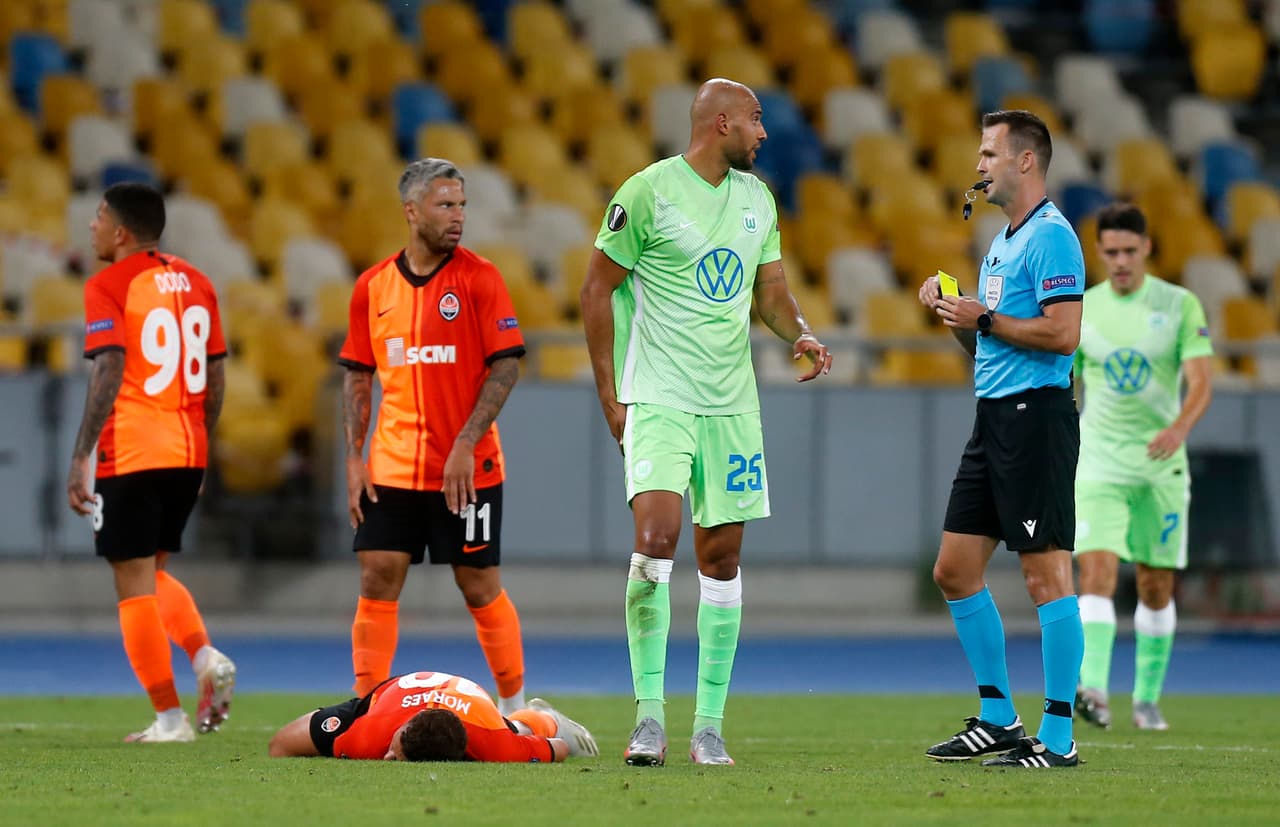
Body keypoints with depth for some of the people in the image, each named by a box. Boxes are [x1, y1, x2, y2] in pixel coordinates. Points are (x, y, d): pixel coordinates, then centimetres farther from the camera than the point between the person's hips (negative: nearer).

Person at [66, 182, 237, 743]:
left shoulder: (109, 287, -8)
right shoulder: (195, 283, 12)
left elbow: (109, 370, -19)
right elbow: (216, 376, 15)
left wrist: (81, 457, -19)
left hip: (131, 456, -7)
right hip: (188, 454, 7)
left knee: (134, 583, 0)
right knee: (152, 572, 21)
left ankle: (169, 718, -1)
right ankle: (206, 657, -3)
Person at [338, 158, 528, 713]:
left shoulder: (478, 277, -5)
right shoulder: (373, 286, 6)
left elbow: (506, 366, -9)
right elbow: (358, 376, 11)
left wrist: (465, 444, -16)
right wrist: (354, 458, 2)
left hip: (467, 469, -3)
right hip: (392, 470, 3)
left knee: (479, 586, 3)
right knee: (376, 582, -2)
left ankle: (514, 707, 17)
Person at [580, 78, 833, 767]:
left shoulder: (756, 198, 11)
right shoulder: (647, 192, -7)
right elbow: (598, 288, -2)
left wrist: (800, 333, 0)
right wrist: (609, 395, -4)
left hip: (732, 402, 6)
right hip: (658, 397, -6)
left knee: (721, 557, 3)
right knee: (656, 535, -20)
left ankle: (709, 723, 8)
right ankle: (649, 715, -14)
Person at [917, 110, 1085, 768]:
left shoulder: (1051, 236, -10)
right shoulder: (1001, 243, 20)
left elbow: (1064, 333, -20)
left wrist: (985, 319, -13)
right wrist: (952, 311, 9)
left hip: (1036, 415, -10)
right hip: (993, 416, 10)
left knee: (1046, 574, -8)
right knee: (955, 569, 10)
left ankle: (1057, 737, -7)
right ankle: (997, 719, 18)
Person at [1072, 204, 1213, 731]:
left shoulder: (1180, 306, -2)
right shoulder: (1080, 310, 4)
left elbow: (1201, 382, -11)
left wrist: (1179, 428, -31)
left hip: (1160, 462, 0)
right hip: (1098, 463, 0)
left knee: (1157, 587, 7)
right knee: (1097, 570, -18)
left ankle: (1147, 698, 22)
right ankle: (1093, 689, -30)